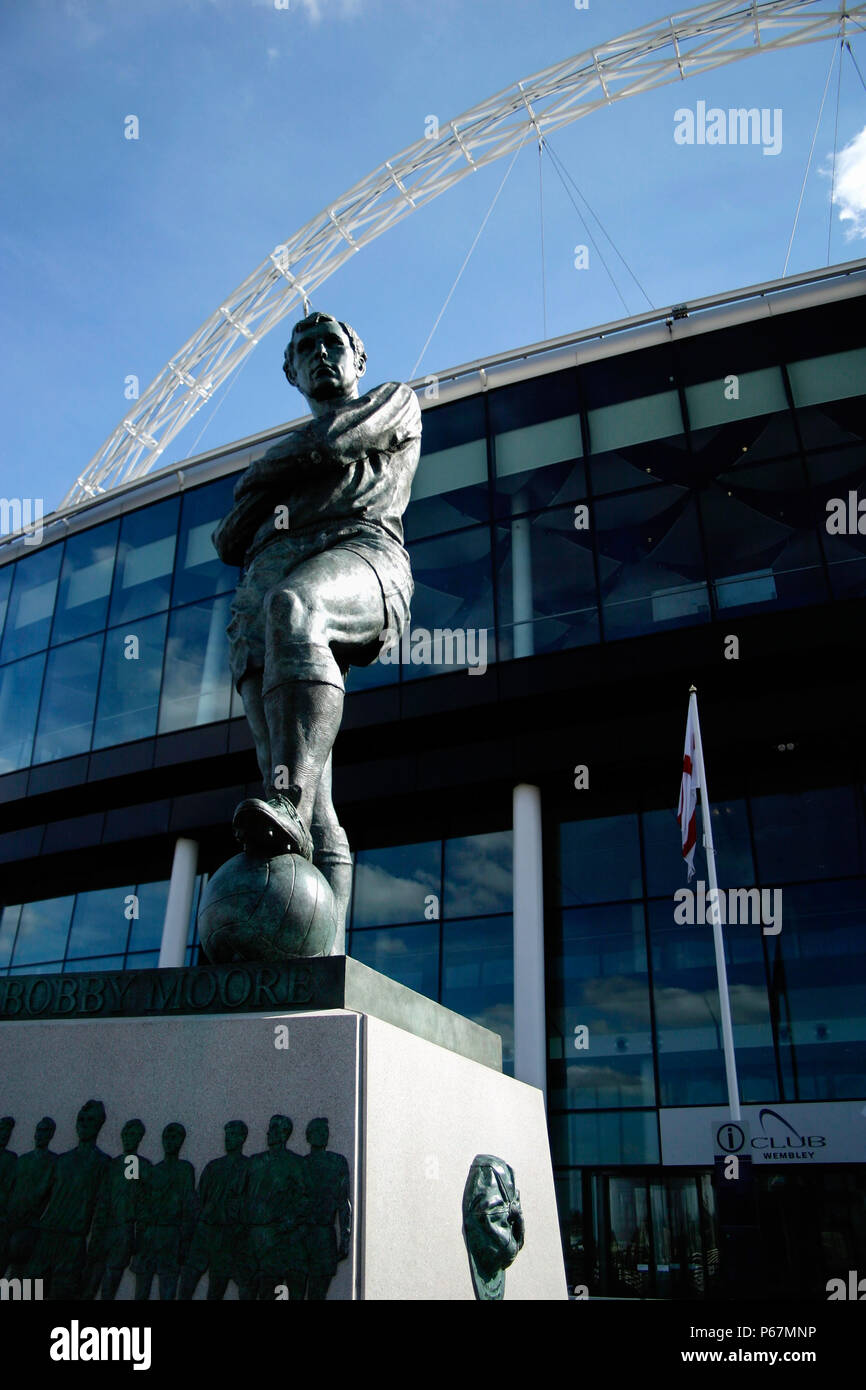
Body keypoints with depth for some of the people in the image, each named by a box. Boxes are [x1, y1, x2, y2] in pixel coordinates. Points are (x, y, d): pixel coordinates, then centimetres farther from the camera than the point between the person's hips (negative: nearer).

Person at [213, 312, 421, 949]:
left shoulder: (397, 399, 30)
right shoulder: (288, 452, 43)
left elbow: (334, 440, 8)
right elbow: (230, 539, 30)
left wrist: (262, 473, 23)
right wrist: (265, 503, 13)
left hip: (357, 549, -4)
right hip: (267, 577, 4)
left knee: (292, 606, -43)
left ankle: (288, 806, -57)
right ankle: (322, 956, -31)